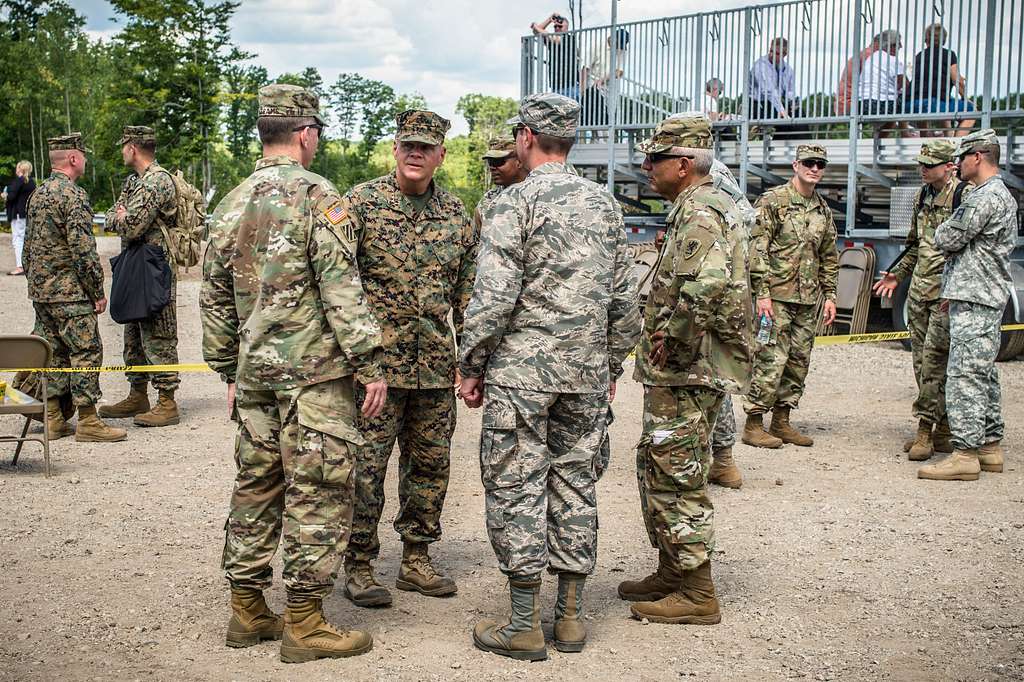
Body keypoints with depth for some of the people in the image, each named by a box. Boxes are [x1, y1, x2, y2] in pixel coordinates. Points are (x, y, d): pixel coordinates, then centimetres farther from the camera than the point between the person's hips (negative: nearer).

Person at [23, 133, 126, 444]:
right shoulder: (73, 194, -15)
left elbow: (28, 246, 19)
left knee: (53, 351, 12)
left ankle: (53, 420, 15)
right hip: (69, 291, -9)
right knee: (86, 351, -5)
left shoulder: (37, 194, 14)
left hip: (39, 290, 9)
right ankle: (88, 422, -5)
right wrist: (98, 292, -13)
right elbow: (83, 250, -19)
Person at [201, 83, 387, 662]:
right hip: (314, 373, -7)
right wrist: (370, 365, -13)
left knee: (257, 487, 14)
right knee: (318, 493, -1)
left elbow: (215, 297, 16)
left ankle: (247, 611, 23)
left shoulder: (232, 204, 12)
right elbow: (341, 291, -17)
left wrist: (230, 371, 24)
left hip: (254, 373, 8)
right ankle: (304, 624, 4)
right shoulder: (318, 196, -10)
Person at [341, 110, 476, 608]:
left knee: (430, 464, 12)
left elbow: (467, 292, 16)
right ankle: (358, 567, 12)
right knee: (366, 467, -1)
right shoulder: (361, 203, -4)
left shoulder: (456, 216, 11)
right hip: (376, 362, -5)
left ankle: (416, 559, 26)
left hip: (436, 367, 5)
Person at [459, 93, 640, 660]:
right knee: (575, 485, 12)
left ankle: (524, 627, 6)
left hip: (522, 368, -6)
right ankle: (570, 617, 18)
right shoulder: (605, 203, 9)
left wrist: (471, 365, -5)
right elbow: (623, 298, 12)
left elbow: (494, 296, -15)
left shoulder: (517, 201, -9)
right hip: (587, 371, 6)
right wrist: (612, 365, 20)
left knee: (515, 488, 1)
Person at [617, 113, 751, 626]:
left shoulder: (700, 213, -17)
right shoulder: (697, 208, 17)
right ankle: (671, 574, 30)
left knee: (677, 478, -3)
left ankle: (697, 596, 7)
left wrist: (672, 342, -21)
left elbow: (706, 290, -34)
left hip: (686, 374, -11)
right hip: (678, 372, 11)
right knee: (656, 469, 19)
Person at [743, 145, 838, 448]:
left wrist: (830, 295, 13)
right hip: (777, 295, -7)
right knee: (771, 359, -8)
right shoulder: (772, 201, -6)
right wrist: (761, 293, -16)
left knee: (798, 362, 9)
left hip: (808, 300, 7)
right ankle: (754, 425, 0)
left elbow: (829, 258, 21)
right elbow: (757, 249, -11)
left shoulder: (824, 210, 15)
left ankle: (781, 422, 19)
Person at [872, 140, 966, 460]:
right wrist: (898, 275, 21)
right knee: (922, 361, 8)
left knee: (933, 358, -11)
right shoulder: (923, 194, 15)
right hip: (918, 289, 8)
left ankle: (926, 428, -5)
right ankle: (942, 429, 17)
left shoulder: (964, 195, -10)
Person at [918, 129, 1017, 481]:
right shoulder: (1003, 196, 20)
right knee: (984, 374, 14)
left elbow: (948, 239, -14)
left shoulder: (986, 197, -15)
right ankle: (990, 447, 20)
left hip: (973, 300, -11)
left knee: (964, 375, -11)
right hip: (989, 297, 11)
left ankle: (965, 454, -11)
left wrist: (941, 231, 7)